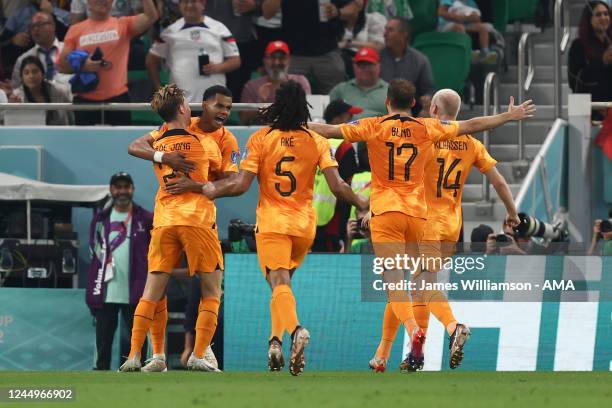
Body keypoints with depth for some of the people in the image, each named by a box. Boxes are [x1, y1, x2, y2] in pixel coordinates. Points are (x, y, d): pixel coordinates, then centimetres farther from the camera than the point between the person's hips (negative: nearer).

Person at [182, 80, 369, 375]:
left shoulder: (261, 139, -2)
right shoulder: (317, 142, 4)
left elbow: (241, 184, -7)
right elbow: (337, 187, -4)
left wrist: (207, 189, 8)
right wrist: (362, 204, 14)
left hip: (271, 223, -3)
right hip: (305, 225, 3)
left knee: (280, 284, -14)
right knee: (282, 281, 22)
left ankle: (295, 329, -41)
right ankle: (276, 340, 15)